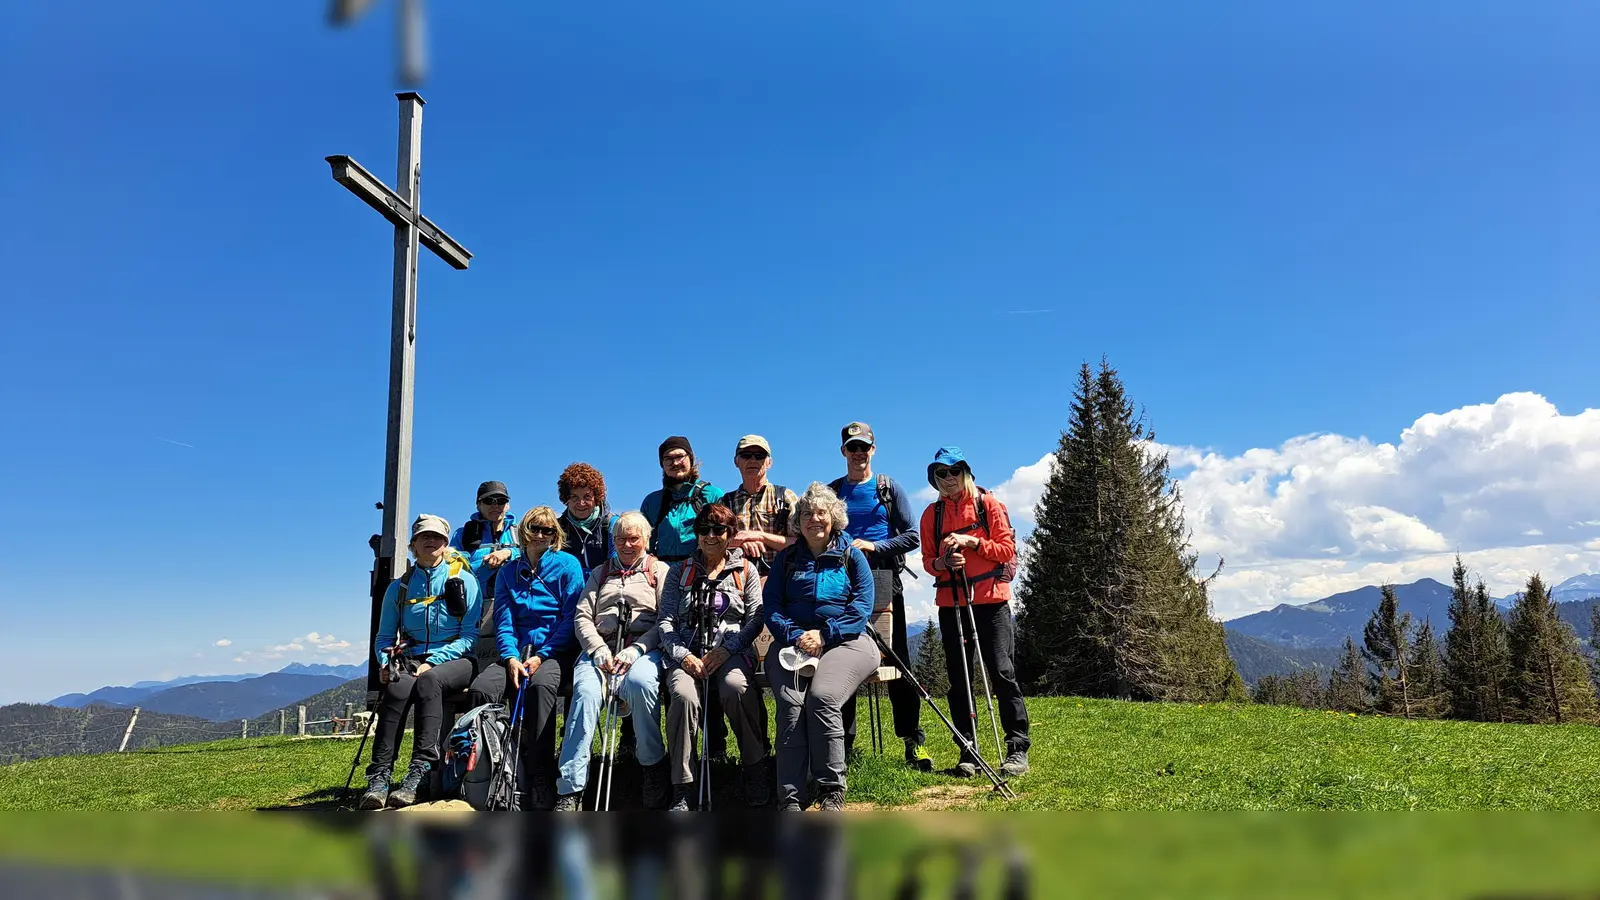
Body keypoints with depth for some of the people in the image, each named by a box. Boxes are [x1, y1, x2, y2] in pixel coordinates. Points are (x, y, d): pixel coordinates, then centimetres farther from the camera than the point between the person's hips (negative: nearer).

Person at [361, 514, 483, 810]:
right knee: (397, 688, -33)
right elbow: (384, 637, 17)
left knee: (428, 680, -37)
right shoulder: (399, 588, 16)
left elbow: (470, 635, -2)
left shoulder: (464, 581, 6)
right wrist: (385, 663, -6)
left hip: (454, 661, -2)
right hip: (410, 661, 2)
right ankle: (379, 775, -35)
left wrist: (433, 662, -14)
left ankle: (419, 771, -42)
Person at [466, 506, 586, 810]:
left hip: (556, 653, -4)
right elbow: (504, 623, 9)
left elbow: (570, 620, -3)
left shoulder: (568, 565, 4)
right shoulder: (508, 573, 16)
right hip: (518, 652, 4)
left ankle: (542, 782, -33)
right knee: (481, 688, -25)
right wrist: (512, 658, -10)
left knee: (541, 685, -37)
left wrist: (541, 656, -13)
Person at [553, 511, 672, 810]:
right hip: (600, 647, 2)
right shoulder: (600, 573, 27)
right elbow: (582, 617, 15)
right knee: (585, 690, -30)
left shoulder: (660, 570, 16)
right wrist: (599, 649, -6)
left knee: (640, 683, -37)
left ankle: (653, 765, -17)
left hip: (644, 648, -2)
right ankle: (570, 790, -33)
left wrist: (636, 649, -13)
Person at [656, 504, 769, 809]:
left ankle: (755, 767, -17)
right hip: (685, 653, 1)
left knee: (736, 687, -37)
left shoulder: (746, 570, 15)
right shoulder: (680, 571, 18)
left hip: (730, 651, -1)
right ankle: (681, 790, -25)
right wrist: (683, 655, -9)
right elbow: (665, 620, 9)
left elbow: (755, 619, 5)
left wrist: (726, 649, -11)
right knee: (683, 695, -33)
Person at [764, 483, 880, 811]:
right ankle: (789, 798, -27)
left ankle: (832, 791, -20)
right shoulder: (786, 559, 17)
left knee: (821, 696, -31)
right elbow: (771, 605, 8)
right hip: (792, 643, 2)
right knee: (791, 702, -27)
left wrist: (824, 634, -12)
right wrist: (796, 636, -11)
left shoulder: (852, 556, 12)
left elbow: (861, 607, 1)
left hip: (844, 642, -2)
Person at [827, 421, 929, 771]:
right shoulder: (831, 492, 13)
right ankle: (843, 742, 11)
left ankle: (913, 741, 4)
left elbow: (911, 536, 3)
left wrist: (873, 547, -9)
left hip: (883, 581, -1)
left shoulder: (890, 489, 8)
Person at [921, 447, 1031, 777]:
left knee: (1002, 671, -7)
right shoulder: (932, 514, 11)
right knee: (959, 678, 4)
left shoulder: (988, 503, 2)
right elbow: (928, 560, 11)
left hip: (990, 599, -3)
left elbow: (1007, 549, -2)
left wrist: (972, 541, -14)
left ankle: (1018, 749, 1)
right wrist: (941, 562, -11)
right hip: (950, 602, 3)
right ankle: (968, 753, 12)